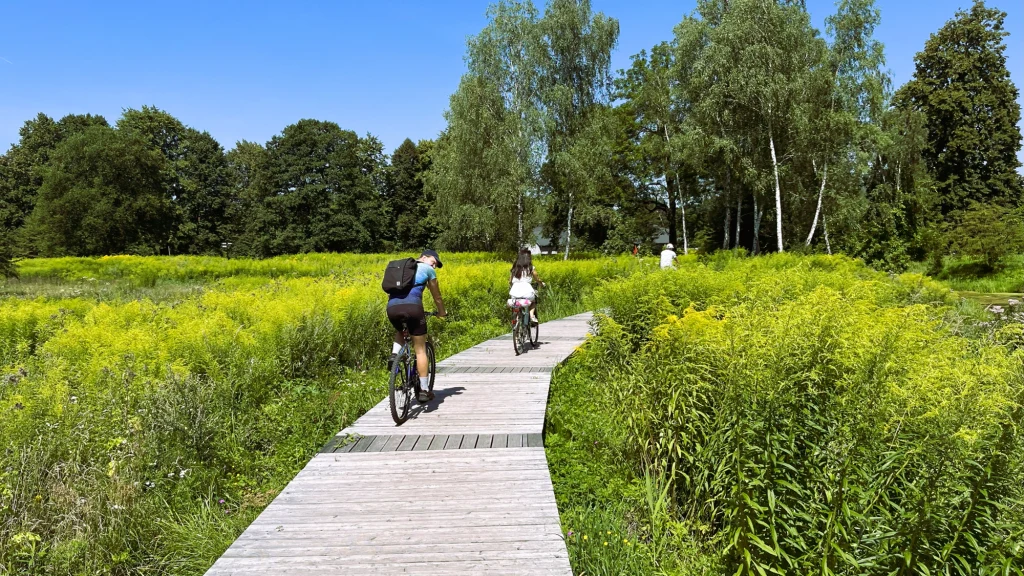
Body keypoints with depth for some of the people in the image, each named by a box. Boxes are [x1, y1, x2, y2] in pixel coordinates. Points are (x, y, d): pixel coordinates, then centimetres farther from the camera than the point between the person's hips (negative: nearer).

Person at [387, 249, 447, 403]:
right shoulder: (428, 270, 17)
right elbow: (437, 296, 23)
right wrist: (442, 312, 40)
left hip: (392, 307, 4)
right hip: (412, 306, -4)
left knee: (399, 331, 37)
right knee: (420, 350, 7)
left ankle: (394, 354, 8)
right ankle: (424, 390, 8)